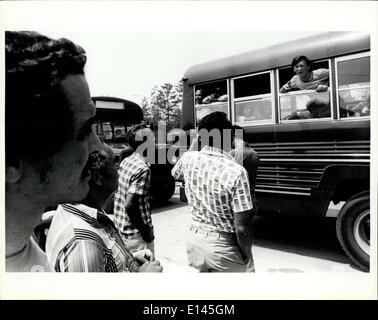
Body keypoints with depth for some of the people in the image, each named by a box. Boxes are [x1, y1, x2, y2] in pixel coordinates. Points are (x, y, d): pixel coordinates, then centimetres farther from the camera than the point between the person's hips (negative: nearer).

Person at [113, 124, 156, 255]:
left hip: (121, 228, 8)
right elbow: (130, 205, -28)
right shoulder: (143, 169, -22)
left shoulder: (125, 162, 4)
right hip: (136, 234, -8)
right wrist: (147, 232, -18)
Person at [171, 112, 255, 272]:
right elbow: (241, 228, -21)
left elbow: (175, 173, 18)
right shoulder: (235, 172, -24)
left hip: (195, 241, 4)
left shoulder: (189, 159, -9)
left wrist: (194, 144, 14)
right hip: (223, 248, -4)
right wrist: (246, 256, -4)